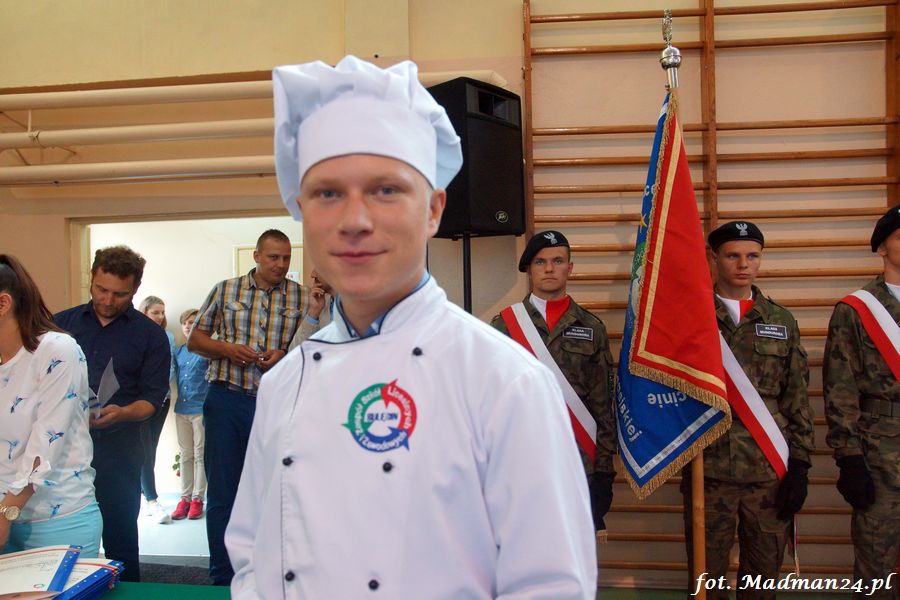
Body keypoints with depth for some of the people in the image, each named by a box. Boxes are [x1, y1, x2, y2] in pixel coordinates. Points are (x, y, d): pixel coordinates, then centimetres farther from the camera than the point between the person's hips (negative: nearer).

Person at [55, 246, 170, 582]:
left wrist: (121, 413, -21)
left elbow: (153, 397, -2)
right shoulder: (61, 323, 9)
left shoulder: (151, 336, 2)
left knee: (120, 539, 6)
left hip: (117, 450, -2)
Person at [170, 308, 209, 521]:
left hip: (201, 409, -5)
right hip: (182, 408, 5)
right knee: (185, 455, 11)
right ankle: (185, 497, 20)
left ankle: (197, 499, 10)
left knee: (200, 455, 3)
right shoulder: (179, 352, 11)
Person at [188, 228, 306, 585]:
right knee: (221, 492, 6)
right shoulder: (225, 290, 6)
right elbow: (195, 340, 10)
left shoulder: (302, 297, 4)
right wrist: (227, 349, -9)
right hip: (228, 399, 0)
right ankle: (221, 578, 20)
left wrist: (284, 355, -13)